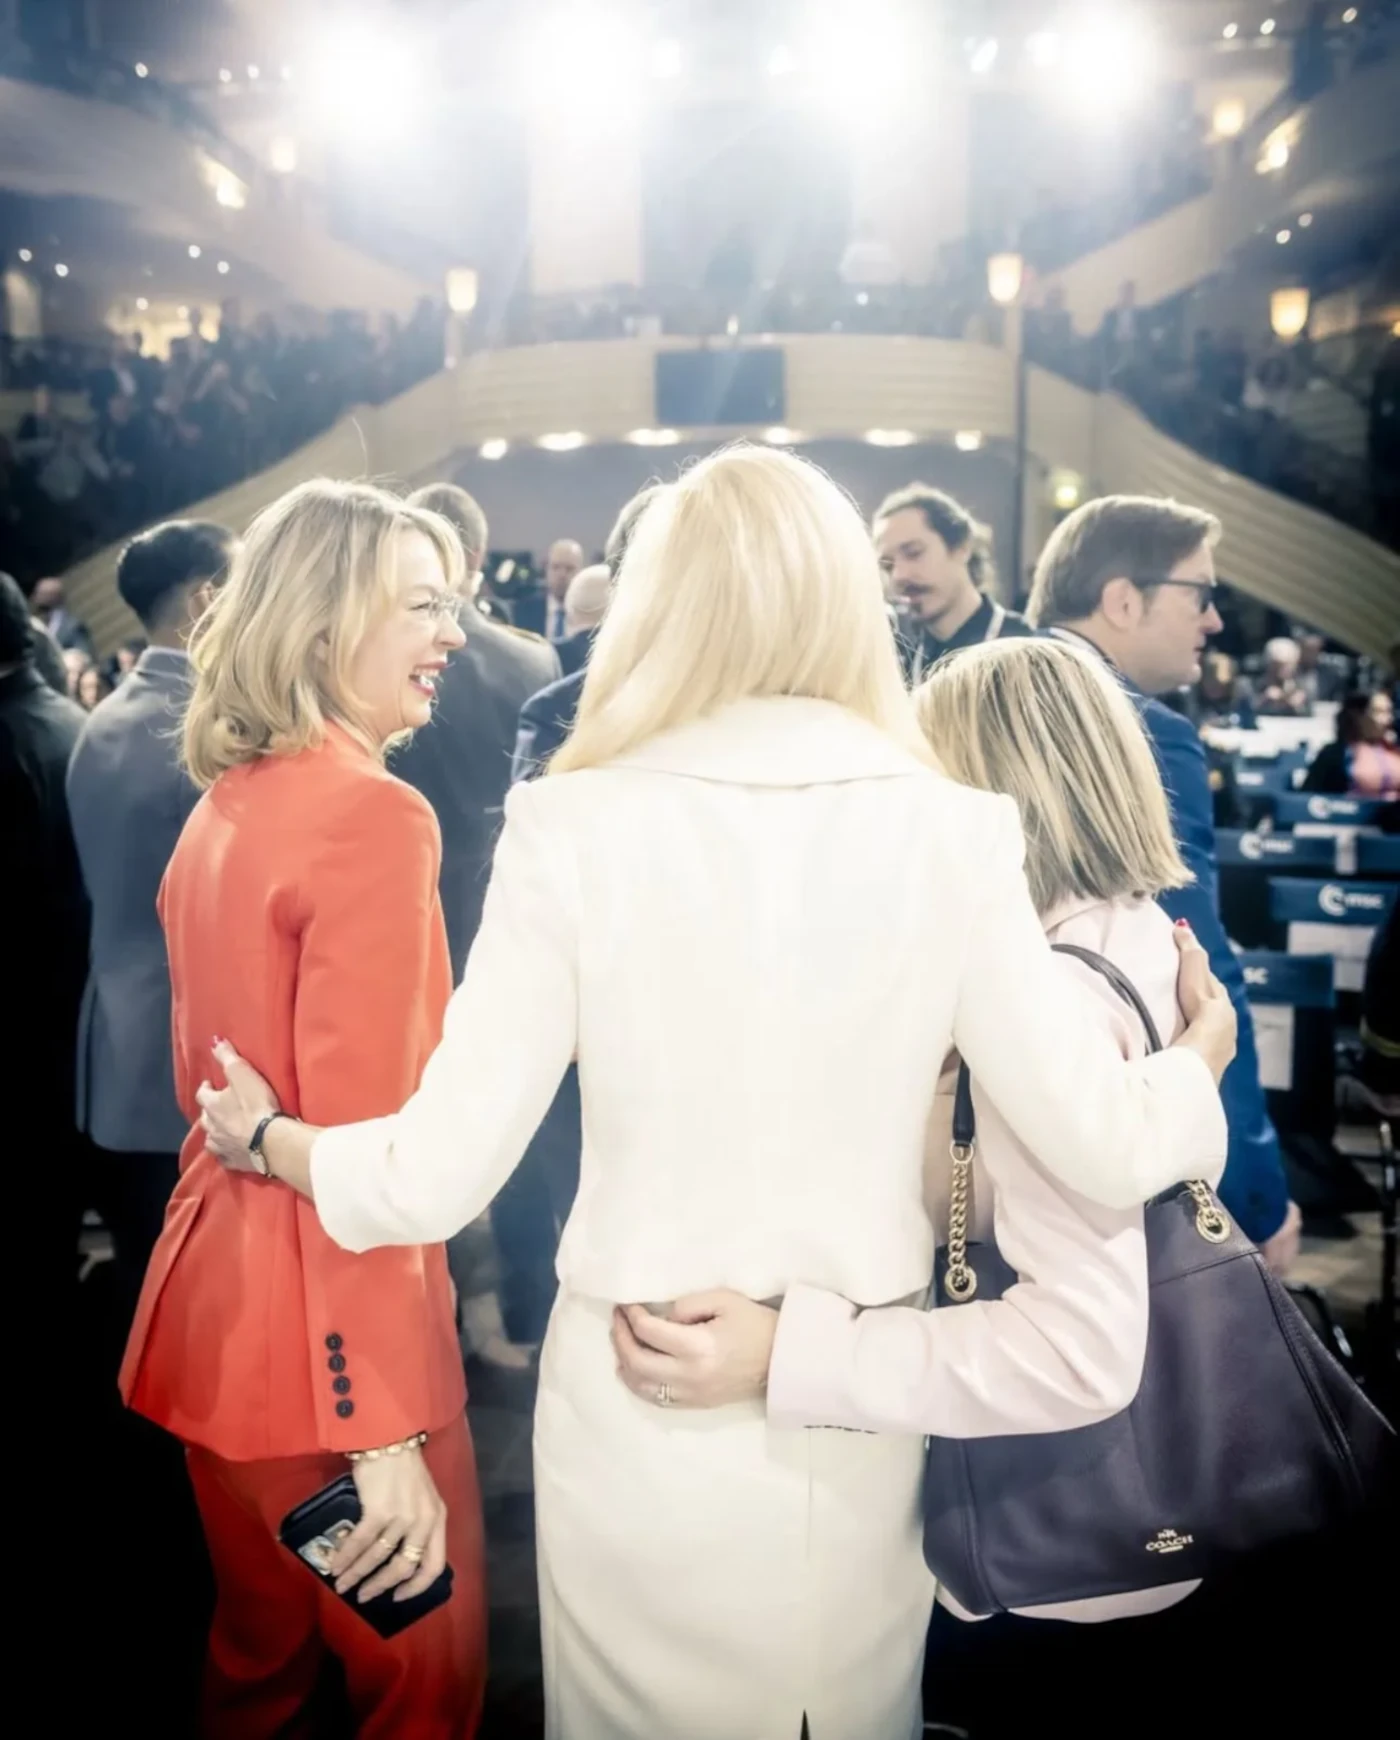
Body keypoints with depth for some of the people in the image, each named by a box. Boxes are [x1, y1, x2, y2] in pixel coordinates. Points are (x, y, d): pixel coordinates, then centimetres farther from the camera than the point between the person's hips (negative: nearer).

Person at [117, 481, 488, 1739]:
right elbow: (364, 1138, -24)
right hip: (317, 1312, -9)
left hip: (217, 1285, 9)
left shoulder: (222, 809, 10)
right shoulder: (375, 815, -19)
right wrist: (384, 1432, -23)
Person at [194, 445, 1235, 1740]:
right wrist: (1204, 1053, 15)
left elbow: (435, 1177, -11)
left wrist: (264, 1135, 10)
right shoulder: (952, 833, -9)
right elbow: (1108, 1148, -7)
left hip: (637, 1406, -1)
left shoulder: (575, 827, -12)